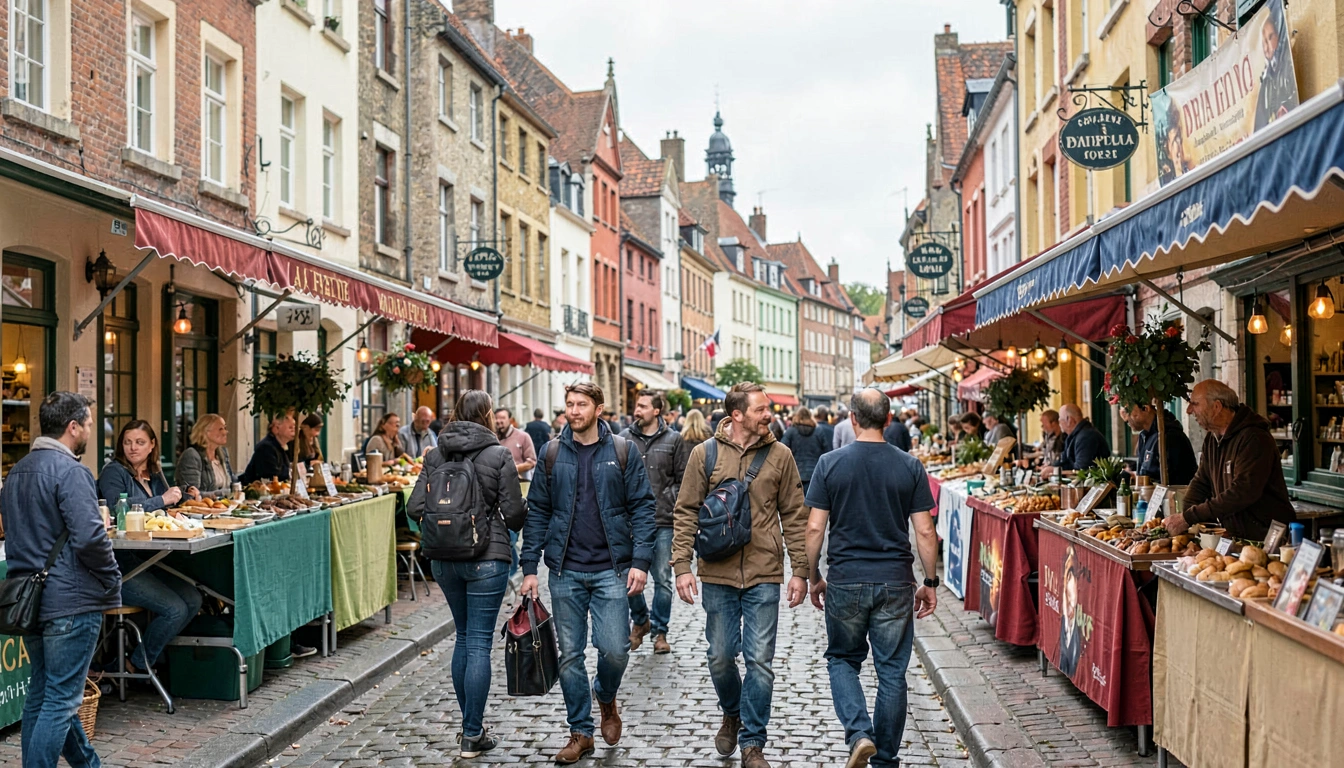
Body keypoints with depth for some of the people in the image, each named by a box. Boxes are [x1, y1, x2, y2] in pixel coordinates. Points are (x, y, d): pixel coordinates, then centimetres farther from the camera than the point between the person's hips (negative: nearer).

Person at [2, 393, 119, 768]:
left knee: (42, 693, 18)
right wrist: (112, 582, -11)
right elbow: (90, 537, -25)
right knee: (60, 700, -3)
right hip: (70, 601, -10)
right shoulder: (70, 471, -17)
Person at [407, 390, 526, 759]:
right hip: (487, 558, -5)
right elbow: (514, 512, -10)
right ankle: (473, 736, 6)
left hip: (444, 559, 5)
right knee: (479, 643, 1)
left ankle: (470, 722, 29)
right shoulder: (499, 455, -10)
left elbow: (415, 508, 0)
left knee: (464, 637, 19)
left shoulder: (435, 454, 2)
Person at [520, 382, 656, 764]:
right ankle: (581, 733, 21)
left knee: (615, 649, -5)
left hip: (611, 570, -2)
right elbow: (537, 513, 7)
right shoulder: (552, 454, 5)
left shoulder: (622, 451, -1)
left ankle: (606, 697, 28)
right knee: (570, 655, 6)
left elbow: (642, 507, -2)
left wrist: (640, 561, -11)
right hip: (565, 572, 2)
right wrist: (530, 567, 2)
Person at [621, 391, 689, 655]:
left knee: (663, 580, 6)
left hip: (663, 522, -1)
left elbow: (684, 480, 4)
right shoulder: (624, 438, 4)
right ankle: (640, 621, 28)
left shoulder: (674, 440, 2)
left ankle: (659, 631, 21)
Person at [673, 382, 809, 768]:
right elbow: (686, 513, 1)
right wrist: (682, 566, -6)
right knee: (720, 656, 10)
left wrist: (800, 571, 1)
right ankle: (732, 714, 40)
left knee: (760, 660, 0)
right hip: (717, 575, 0)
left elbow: (794, 517, 4)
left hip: (764, 576, 0)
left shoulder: (779, 455, 1)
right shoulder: (705, 454, -1)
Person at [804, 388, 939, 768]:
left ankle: (859, 733, -2)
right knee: (891, 671, 11)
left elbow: (815, 528, -4)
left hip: (845, 581, -1)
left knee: (843, 659, 18)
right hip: (895, 582, 1)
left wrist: (814, 578, 8)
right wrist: (930, 583, 8)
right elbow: (925, 532, -2)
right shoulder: (910, 467, -2)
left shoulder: (830, 463, -4)